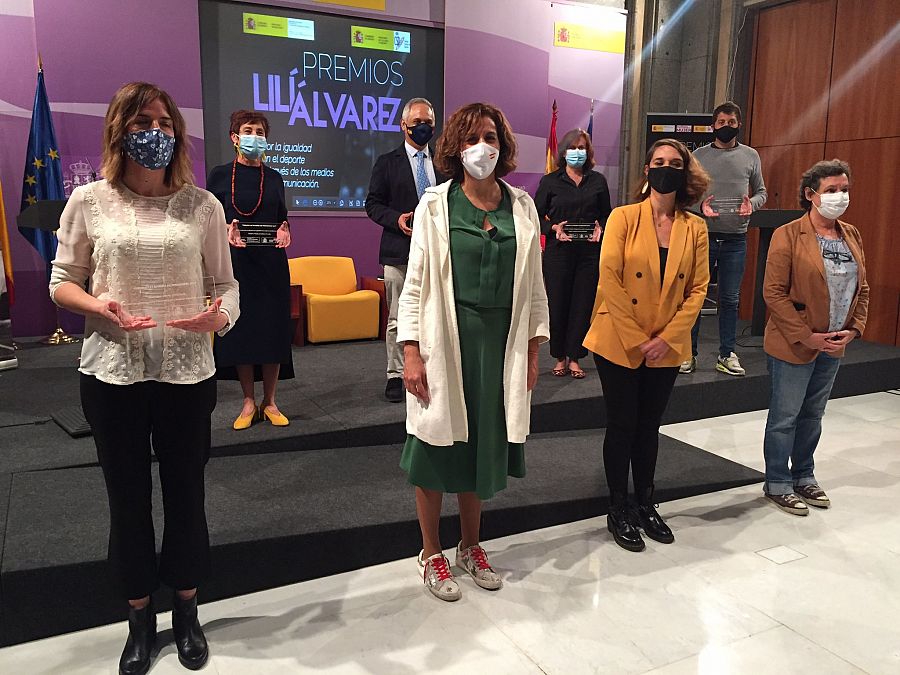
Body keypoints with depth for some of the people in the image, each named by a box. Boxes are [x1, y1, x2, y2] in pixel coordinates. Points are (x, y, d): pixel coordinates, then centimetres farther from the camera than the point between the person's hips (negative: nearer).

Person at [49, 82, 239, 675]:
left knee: (186, 492, 11)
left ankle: (187, 612, 34)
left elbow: (226, 284, 3)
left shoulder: (202, 204, 0)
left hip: (187, 371, 0)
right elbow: (62, 283, 6)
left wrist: (220, 315, -19)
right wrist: (100, 307, -15)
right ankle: (140, 618, 34)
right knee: (127, 496, 12)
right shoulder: (90, 202, 0)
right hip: (113, 371, 0)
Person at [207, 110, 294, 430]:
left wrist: (285, 231, -7)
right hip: (235, 262, -2)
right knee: (240, 330, 2)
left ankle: (270, 401, 14)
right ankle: (249, 401, 15)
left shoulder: (274, 178, 9)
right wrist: (226, 231, -16)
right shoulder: (219, 175, 2)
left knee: (273, 329, 2)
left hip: (271, 263, 2)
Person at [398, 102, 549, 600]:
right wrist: (411, 352, -11)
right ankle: (431, 555, 27)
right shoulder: (435, 204, -4)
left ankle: (471, 547, 35)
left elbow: (533, 284, 8)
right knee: (437, 449, 7)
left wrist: (533, 350, 6)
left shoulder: (522, 207, 4)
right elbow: (416, 282, -5)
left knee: (484, 447, 14)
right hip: (445, 340, -3)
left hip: (499, 343, 3)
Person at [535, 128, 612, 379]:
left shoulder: (598, 181, 10)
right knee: (557, 304, 1)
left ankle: (574, 358, 12)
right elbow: (536, 216, 5)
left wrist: (600, 228, -6)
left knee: (583, 304, 2)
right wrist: (553, 228, -12)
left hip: (589, 252, 2)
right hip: (558, 251, -1)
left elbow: (607, 214, 15)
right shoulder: (550, 181, 5)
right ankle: (560, 357, 15)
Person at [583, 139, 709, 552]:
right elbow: (610, 281, -12)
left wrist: (666, 338, -10)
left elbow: (698, 289, 1)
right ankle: (618, 511, 20)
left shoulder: (695, 228, 4)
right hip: (618, 344, -3)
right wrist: (636, 339, -15)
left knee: (649, 426, 14)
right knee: (622, 426, 5)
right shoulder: (623, 218, -5)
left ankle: (646, 506, 29)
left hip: (667, 348, 3)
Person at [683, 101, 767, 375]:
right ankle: (688, 353, 13)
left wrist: (751, 203, -8)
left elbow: (761, 191, 14)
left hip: (736, 239, 1)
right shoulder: (699, 155, 4)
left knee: (730, 299, 7)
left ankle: (726, 355, 16)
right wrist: (700, 205, -14)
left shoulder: (750, 156, 8)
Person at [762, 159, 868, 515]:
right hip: (794, 346, -6)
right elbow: (773, 292, -16)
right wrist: (806, 337, -18)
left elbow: (862, 288, 14)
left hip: (834, 346, 6)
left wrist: (853, 329, -1)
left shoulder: (852, 236, 9)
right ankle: (777, 484, 18)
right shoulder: (789, 235, -12)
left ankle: (803, 476, 33)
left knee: (813, 414, 18)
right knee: (785, 416, 4)